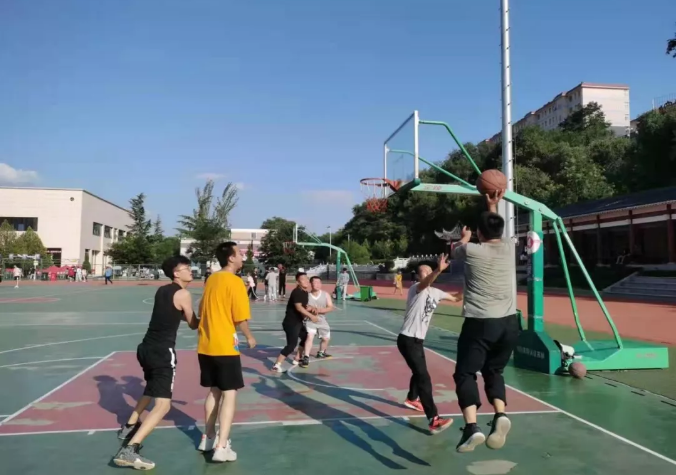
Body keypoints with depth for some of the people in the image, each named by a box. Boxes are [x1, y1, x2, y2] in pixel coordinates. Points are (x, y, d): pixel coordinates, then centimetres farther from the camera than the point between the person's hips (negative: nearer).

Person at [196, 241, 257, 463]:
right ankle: (221, 447, -1)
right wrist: (249, 337, 3)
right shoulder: (235, 282, -13)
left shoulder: (211, 279, 9)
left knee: (214, 391, 19)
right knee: (229, 394, 0)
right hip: (225, 347, -7)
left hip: (205, 346, 7)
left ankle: (208, 438, 28)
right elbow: (240, 318, -15)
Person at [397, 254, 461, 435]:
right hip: (407, 339, -9)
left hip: (418, 339, 9)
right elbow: (425, 283, -42)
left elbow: (454, 298, 26)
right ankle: (434, 421, -14)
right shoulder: (416, 288, -17)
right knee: (424, 377, -14)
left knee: (419, 372, 27)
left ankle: (411, 399, 53)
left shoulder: (435, 292, 9)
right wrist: (438, 270, -60)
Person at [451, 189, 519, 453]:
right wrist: (493, 206, 42)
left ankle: (472, 427, -13)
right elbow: (495, 232, 32)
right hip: (508, 322, 5)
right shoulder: (509, 247, 7)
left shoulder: (471, 251, -5)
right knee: (493, 371, 21)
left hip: (480, 323, -5)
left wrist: (464, 238, 42)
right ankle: (500, 415, -2)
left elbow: (455, 249, 21)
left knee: (465, 373, 4)